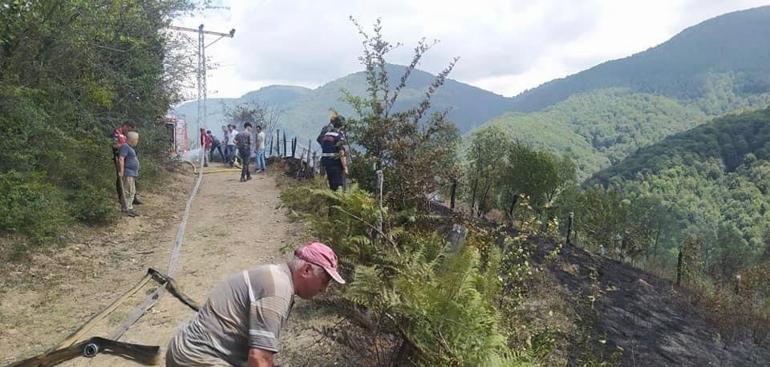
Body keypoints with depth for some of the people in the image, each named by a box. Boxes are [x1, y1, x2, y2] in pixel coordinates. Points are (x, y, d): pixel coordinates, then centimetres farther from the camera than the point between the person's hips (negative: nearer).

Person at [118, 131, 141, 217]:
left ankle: (130, 208, 20)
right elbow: (121, 159, -21)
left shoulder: (130, 147, 18)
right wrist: (121, 171, -24)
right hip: (128, 173, -10)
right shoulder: (125, 147, -13)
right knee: (128, 192, -9)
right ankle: (127, 209, -7)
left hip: (132, 173, 10)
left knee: (132, 192, 14)